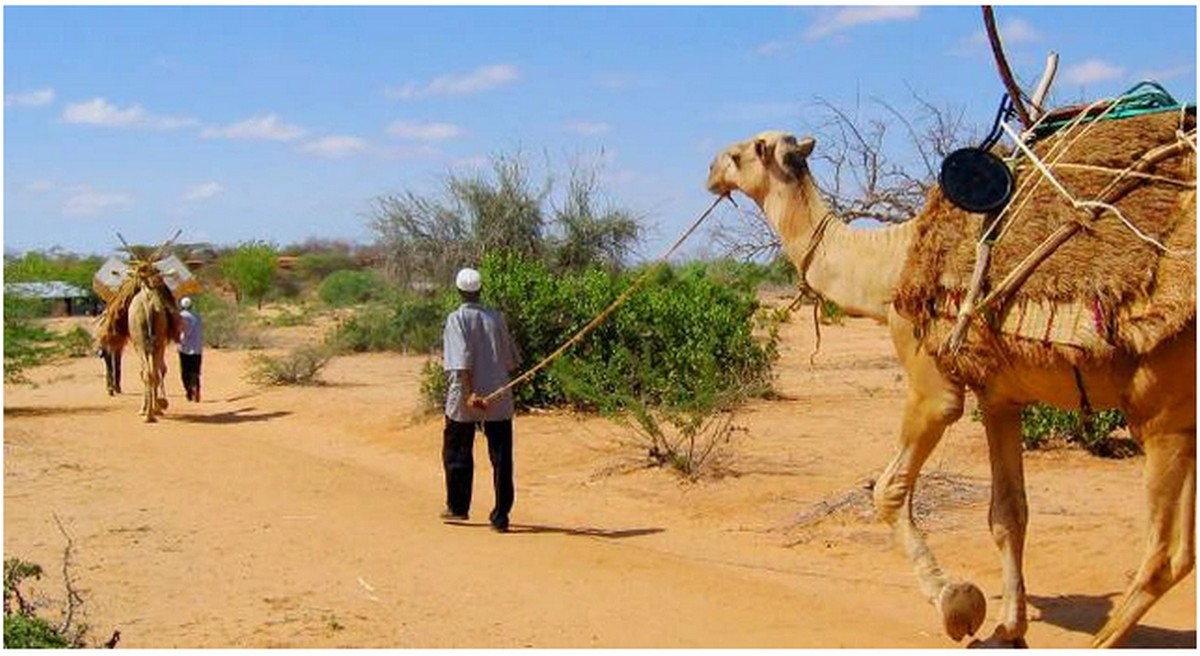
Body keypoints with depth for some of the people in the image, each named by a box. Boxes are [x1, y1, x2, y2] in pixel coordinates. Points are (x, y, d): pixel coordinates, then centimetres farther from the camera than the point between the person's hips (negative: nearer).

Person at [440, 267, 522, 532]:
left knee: (457, 452, 17)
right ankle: (500, 516, 0)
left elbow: (461, 361, -18)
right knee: (501, 458, 3)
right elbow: (511, 358, 9)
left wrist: (469, 394, -23)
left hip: (464, 400, -2)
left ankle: (458, 506, 27)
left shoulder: (457, 319, -6)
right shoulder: (497, 317, 5)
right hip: (499, 399, 2)